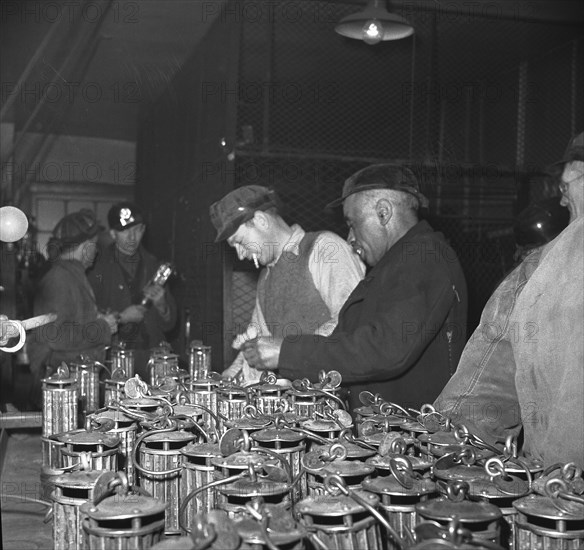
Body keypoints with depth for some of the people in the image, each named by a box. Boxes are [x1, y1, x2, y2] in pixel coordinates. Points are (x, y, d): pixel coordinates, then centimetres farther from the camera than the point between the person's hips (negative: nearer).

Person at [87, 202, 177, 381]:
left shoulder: (153, 265, 13)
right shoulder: (97, 264, 2)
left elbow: (169, 324, 15)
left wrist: (161, 305, -5)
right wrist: (121, 317, -10)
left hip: (149, 355, 3)